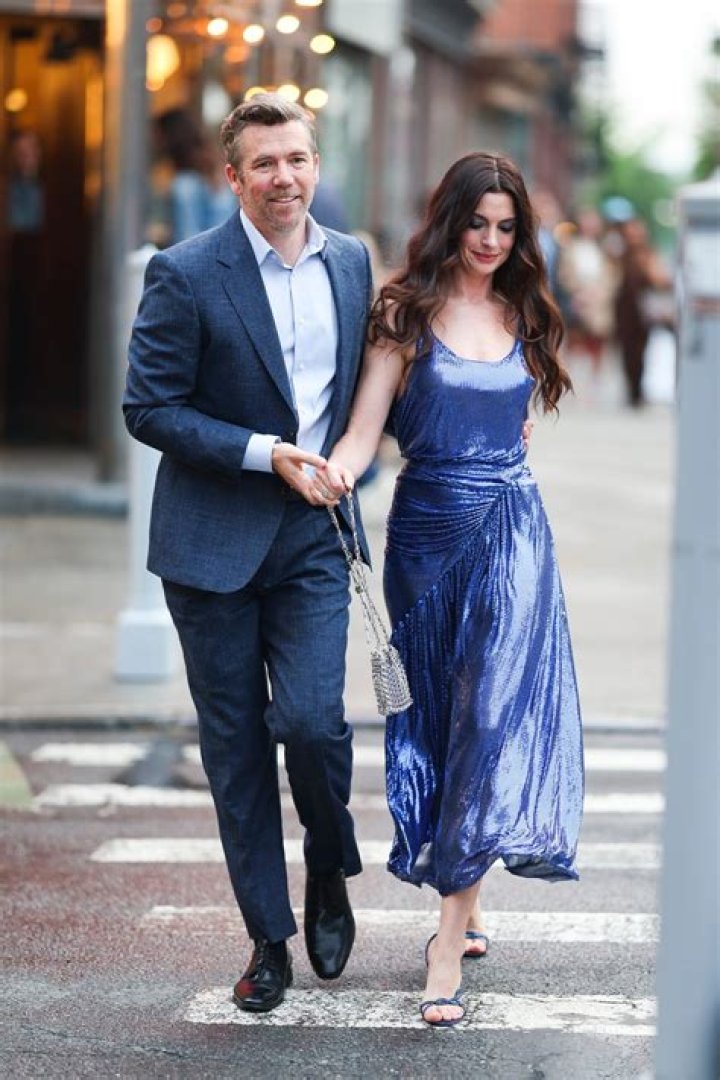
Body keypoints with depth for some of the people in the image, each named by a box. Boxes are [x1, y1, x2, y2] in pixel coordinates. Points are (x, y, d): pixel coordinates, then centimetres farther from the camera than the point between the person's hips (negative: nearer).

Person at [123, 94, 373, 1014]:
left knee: (311, 720, -13)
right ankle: (268, 937, 19)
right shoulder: (185, 273, -9)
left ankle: (329, 875, 17)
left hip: (313, 534, 2)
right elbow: (149, 409, -9)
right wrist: (265, 453, -15)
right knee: (235, 743, 5)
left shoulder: (352, 263, 6)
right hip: (214, 539, -2)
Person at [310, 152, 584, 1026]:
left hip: (510, 527, 1)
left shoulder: (522, 314, 8)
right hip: (426, 529, -1)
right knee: (436, 718, 7)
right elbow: (366, 426, -11)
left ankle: (449, 940, -11)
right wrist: (338, 470, -31)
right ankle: (466, 909, 22)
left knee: (492, 714, -10)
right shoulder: (408, 312, -2)